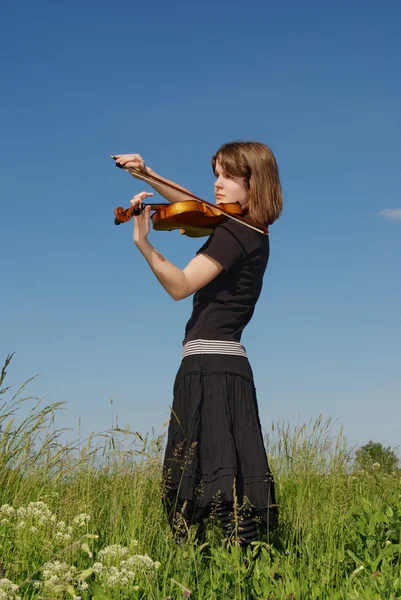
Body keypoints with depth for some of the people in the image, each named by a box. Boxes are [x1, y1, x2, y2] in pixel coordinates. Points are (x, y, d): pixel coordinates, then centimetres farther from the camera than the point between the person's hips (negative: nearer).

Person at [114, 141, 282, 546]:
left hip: (211, 369, -10)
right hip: (226, 366, 10)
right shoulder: (252, 232, 16)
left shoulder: (235, 232, -11)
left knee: (221, 483, -11)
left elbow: (181, 285, -19)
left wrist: (143, 243, -28)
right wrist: (149, 175, 24)